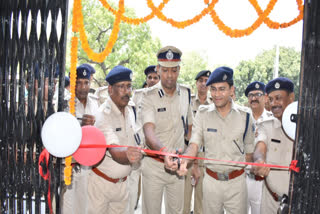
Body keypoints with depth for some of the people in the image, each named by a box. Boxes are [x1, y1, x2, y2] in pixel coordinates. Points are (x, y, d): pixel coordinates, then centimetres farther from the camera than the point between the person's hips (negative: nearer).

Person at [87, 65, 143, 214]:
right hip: (101, 183, -6)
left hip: (123, 183, 6)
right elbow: (114, 151, -35)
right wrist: (127, 155, -54)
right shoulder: (103, 115, -21)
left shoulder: (130, 111, 4)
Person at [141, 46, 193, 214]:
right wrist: (164, 150, -46)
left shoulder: (186, 93, 3)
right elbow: (149, 132, -26)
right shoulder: (149, 96, -12)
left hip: (178, 164, 4)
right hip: (154, 164, -3)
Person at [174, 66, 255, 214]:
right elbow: (194, 145, -12)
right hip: (211, 180, 0)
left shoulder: (244, 116, -4)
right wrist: (184, 160, -32)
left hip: (236, 181, 0)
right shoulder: (203, 114, -4)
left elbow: (249, 151, 4)